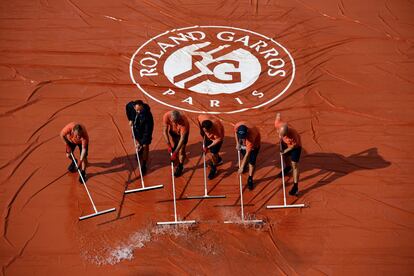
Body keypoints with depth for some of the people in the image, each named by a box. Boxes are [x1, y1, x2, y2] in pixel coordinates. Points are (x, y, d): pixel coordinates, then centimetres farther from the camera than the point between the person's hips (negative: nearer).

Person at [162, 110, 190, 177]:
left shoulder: (184, 121, -43)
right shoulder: (166, 116, -35)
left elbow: (182, 138, -38)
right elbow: (165, 131, -23)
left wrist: (175, 152, -39)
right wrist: (168, 145, -27)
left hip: (183, 133, -3)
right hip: (173, 132, 3)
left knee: (181, 150, -3)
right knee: (173, 147, 6)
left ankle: (180, 167, 18)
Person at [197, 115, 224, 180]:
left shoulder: (217, 128, -44)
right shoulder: (201, 118, -36)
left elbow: (218, 139, -26)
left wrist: (208, 147, -27)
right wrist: (201, 131, -4)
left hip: (217, 138, -5)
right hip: (208, 136, 5)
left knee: (213, 153, -3)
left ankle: (213, 169, 23)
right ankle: (218, 160, 50)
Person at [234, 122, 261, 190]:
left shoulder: (251, 136, -48)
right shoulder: (237, 126, -38)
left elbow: (247, 154, -40)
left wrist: (241, 167, -37)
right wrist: (237, 143, -11)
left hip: (254, 143, -4)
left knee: (252, 162, -5)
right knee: (243, 154, 24)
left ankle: (250, 179, 11)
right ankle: (245, 164, 57)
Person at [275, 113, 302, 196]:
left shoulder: (293, 134, -45)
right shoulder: (278, 125, -35)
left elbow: (293, 146, -25)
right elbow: (278, 115, -12)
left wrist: (284, 151, -14)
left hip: (295, 146, -6)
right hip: (285, 143, 6)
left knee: (294, 165, -9)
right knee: (284, 157, 29)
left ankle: (295, 187, -2)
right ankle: (288, 168, 65)